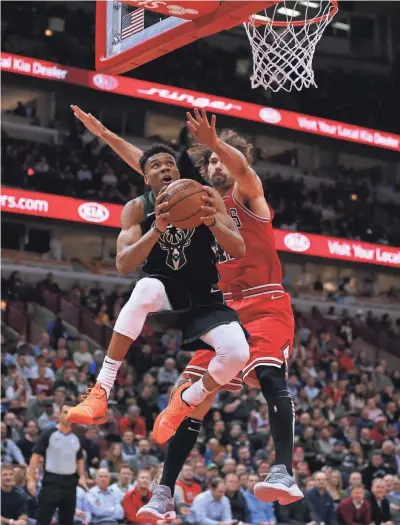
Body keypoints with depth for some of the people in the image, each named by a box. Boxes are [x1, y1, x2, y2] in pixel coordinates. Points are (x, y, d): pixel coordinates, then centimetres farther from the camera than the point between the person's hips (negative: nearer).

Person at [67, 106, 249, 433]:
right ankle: (101, 393, -35)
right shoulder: (137, 209, -6)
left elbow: (240, 252, -11)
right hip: (164, 295, -1)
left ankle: (185, 401, 6)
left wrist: (212, 222, -31)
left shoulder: (206, 197, -5)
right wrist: (157, 228, -34)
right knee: (147, 286, -39)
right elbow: (123, 266, -19)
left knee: (238, 353, -28)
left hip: (204, 300, 1)